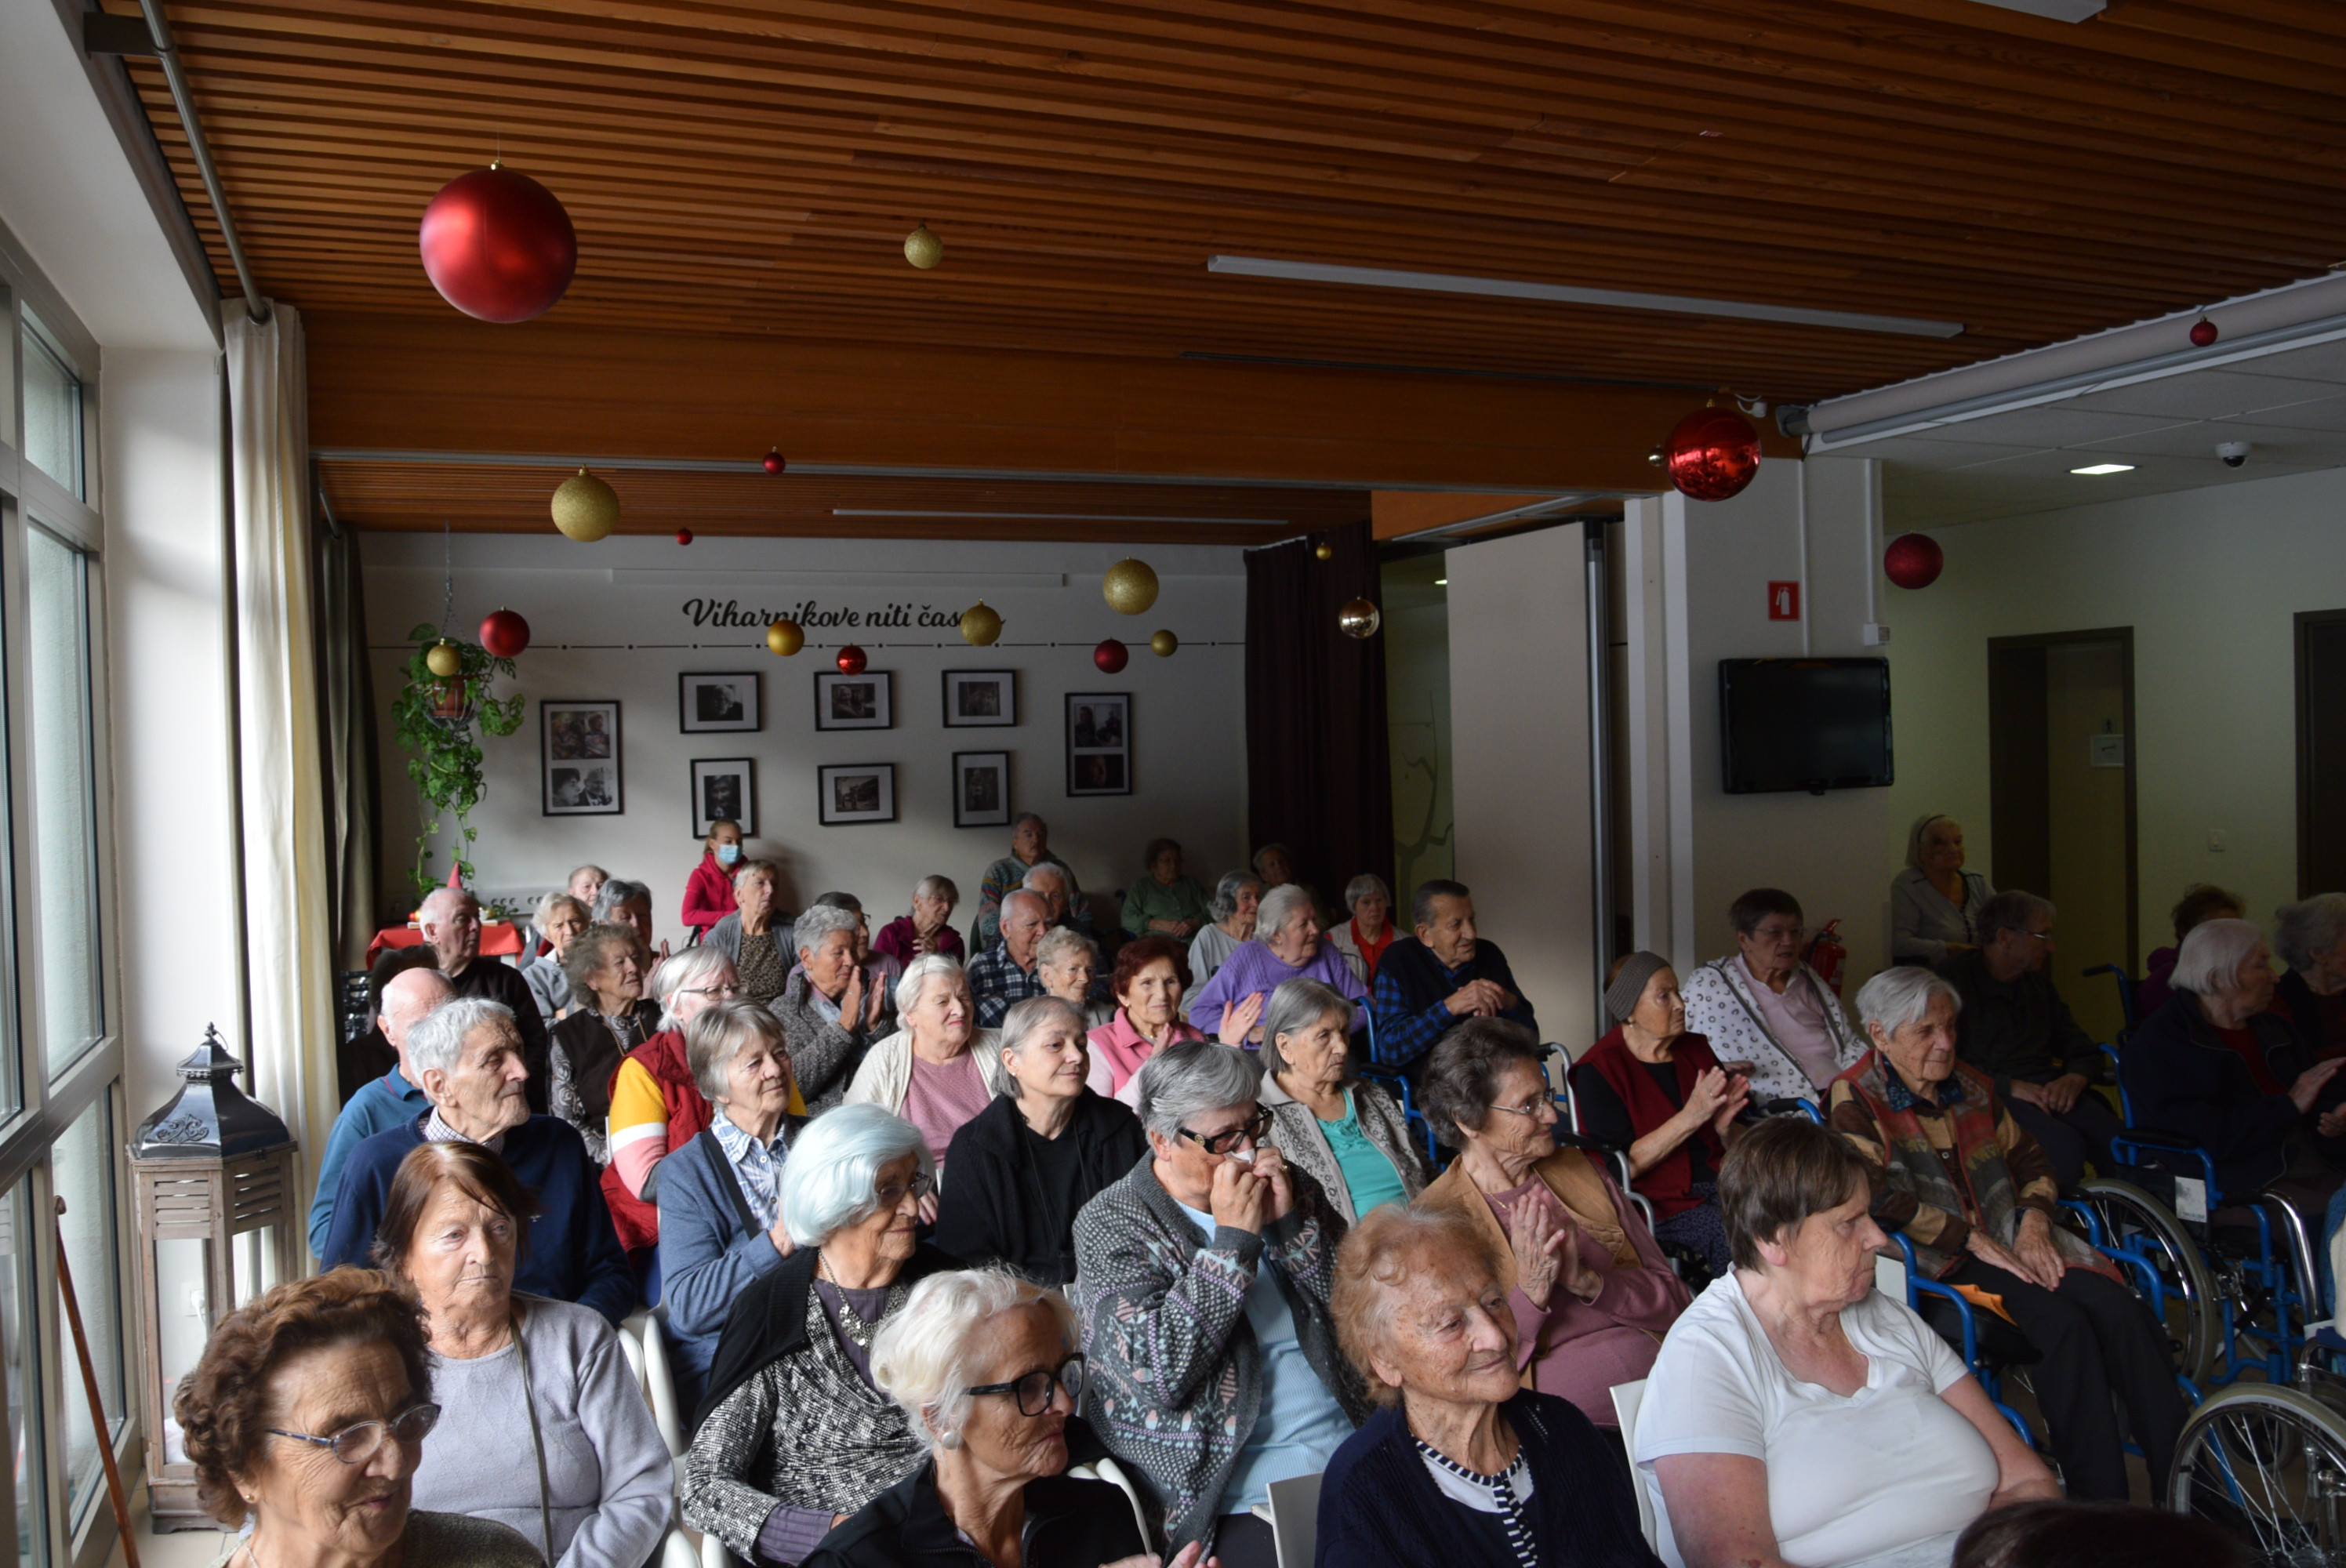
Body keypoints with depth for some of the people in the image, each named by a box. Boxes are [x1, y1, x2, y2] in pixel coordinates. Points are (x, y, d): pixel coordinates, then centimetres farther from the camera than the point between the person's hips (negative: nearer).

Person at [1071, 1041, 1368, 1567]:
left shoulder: (1283, 1187, 9)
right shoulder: (1108, 1226, -5)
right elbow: (1155, 1375, -17)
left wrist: (1289, 1222, -9)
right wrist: (1232, 1238, -17)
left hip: (1351, 1439, 5)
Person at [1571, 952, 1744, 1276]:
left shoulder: (1695, 1049, 14)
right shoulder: (1599, 1069, -4)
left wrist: (1725, 1127, -8)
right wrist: (1691, 1117, -18)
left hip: (1722, 1185, 6)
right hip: (1659, 1202, -6)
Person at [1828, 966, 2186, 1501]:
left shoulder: (1970, 1085, 17)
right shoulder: (1855, 1099, -5)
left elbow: (2029, 1159, 22)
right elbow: (1875, 1197, -17)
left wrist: (2034, 1222, 1)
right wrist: (1975, 1241, -16)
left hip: (2007, 1240, 6)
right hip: (1935, 1261, -6)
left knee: (2120, 1308, -20)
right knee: (2064, 1322, -28)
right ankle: (2100, 1507, -22)